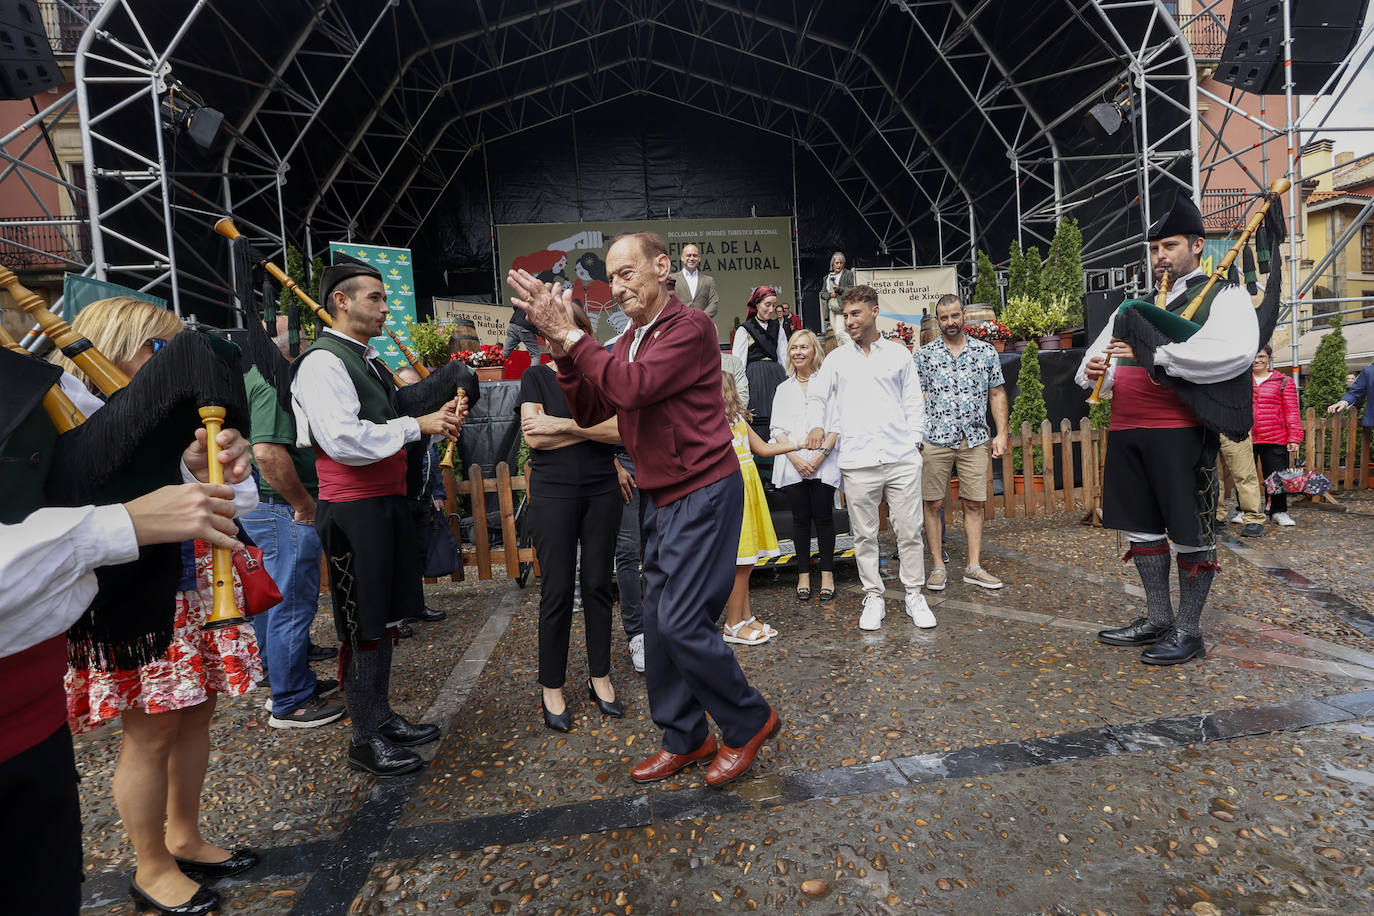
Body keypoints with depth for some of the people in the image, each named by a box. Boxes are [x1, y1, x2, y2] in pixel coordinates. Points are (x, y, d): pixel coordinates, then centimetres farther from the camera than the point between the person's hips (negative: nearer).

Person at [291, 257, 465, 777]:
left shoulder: (368, 361, 17)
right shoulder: (323, 362, -13)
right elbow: (343, 439, -24)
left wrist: (436, 419, 4)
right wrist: (418, 425, -17)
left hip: (388, 501, 9)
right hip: (353, 509, -9)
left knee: (384, 619, 16)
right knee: (363, 627, 1)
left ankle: (383, 717, 30)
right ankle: (366, 740, 15)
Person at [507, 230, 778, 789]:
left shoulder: (689, 326, -12)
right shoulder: (630, 341, 14)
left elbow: (633, 388, -26)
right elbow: (589, 411, 8)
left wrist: (571, 336, -17)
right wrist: (561, 343, -4)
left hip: (703, 492, -8)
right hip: (662, 498, 9)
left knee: (683, 622, -10)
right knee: (658, 622, 11)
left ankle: (749, 721, 15)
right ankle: (684, 738, 27)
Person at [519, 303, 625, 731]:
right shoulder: (536, 377, 4)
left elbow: (621, 430, -6)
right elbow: (535, 437, -10)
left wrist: (563, 425, -13)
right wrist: (596, 426, -8)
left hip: (602, 490, 2)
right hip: (554, 491, -2)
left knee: (598, 584, 7)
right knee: (557, 590, 0)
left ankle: (600, 678, 22)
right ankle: (552, 688, 15)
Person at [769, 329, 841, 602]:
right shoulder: (783, 389, 15)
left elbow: (836, 426, 0)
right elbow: (778, 429, 7)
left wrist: (821, 455, -12)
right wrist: (795, 458, -7)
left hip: (823, 464, -2)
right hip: (793, 465, 2)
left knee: (823, 517, 0)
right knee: (801, 518, 4)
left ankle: (827, 574, 11)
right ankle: (803, 574, 13)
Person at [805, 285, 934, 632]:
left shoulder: (899, 353, 11)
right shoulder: (837, 358, 12)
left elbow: (914, 402, 13)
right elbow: (816, 396, 15)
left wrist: (915, 441, 2)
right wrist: (816, 424, -5)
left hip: (902, 458, 0)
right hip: (857, 461, 0)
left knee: (909, 531, 3)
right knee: (864, 534, 5)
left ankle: (914, 595, 18)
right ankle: (874, 597, 18)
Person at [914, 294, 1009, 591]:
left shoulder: (986, 352, 9)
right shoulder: (924, 354, 4)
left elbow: (997, 394, 11)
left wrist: (1002, 434, 4)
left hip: (975, 440, 2)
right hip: (935, 440, -1)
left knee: (974, 504, 4)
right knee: (933, 504, 0)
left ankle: (974, 567, 13)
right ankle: (938, 567, 10)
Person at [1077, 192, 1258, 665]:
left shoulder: (1224, 296, 0)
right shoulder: (1134, 307, 20)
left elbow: (1236, 352, -19)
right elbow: (1099, 356, 24)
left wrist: (1156, 355, -23)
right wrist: (1093, 371, 0)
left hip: (1181, 433, -7)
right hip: (1126, 432, 7)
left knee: (1190, 532, 3)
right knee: (1141, 526, 13)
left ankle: (1188, 631, 16)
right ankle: (1157, 619, 27)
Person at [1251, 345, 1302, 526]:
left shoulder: (1283, 381, 8)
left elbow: (1291, 411, 4)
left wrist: (1294, 438, -3)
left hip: (1275, 439, -1)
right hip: (1244, 438, 1)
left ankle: (1279, 511, 17)